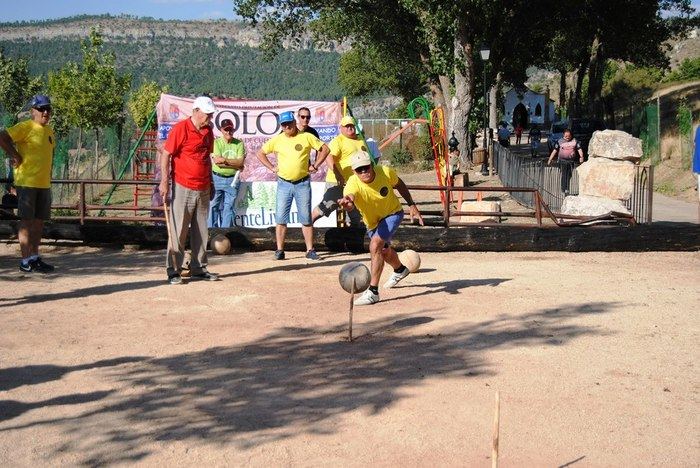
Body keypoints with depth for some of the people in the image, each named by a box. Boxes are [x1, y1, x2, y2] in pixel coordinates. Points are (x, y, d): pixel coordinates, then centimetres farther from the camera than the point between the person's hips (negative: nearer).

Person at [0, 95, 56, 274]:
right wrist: (15, 156, -15)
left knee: (39, 221, 11)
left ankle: (34, 257, 20)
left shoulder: (50, 130, 14)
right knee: (27, 221, -4)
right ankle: (26, 262, 0)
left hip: (44, 184, 8)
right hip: (27, 183, -8)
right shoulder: (26, 127, -11)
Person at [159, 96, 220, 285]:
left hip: (203, 189, 7)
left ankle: (198, 269, 19)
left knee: (201, 231, 11)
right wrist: (164, 181, -15)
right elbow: (166, 154, -11)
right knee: (178, 231, -2)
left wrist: (210, 181, 20)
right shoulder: (181, 128, -10)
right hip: (182, 188, -7)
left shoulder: (208, 131, 11)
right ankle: (173, 271, 4)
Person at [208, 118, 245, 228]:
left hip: (232, 180, 1)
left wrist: (224, 160, -17)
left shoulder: (239, 144, 2)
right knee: (213, 206, 5)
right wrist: (235, 165, -12)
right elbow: (217, 161, -15)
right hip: (217, 178, -1)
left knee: (229, 207, 6)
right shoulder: (216, 143, -3)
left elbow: (240, 162, -8)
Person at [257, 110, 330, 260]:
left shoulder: (307, 137, -1)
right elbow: (260, 153, 13)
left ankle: (310, 250, 9)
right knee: (281, 218, 0)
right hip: (284, 184, 1)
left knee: (306, 218, 3)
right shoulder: (277, 140, 4)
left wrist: (315, 165, -1)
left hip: (303, 183, -1)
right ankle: (280, 250, 5)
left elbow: (325, 149, 4)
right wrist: (272, 167, 4)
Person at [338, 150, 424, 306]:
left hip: (393, 213, -3)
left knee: (375, 246, -27)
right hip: (372, 221, 3)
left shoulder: (385, 172, -29)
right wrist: (347, 202, -82)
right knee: (384, 251, 28)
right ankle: (400, 270, 63)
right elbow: (349, 196, -59)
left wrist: (411, 205, -6)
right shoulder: (353, 184, -34)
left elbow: (399, 184, -5)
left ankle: (373, 292, -21)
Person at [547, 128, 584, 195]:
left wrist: (581, 156, -17)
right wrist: (550, 159, 3)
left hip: (571, 161, 2)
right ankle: (564, 190, -11)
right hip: (562, 160, -2)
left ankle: (566, 189, 17)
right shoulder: (560, 141, 3)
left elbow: (579, 149, 0)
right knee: (564, 175, -11)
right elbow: (555, 150, 5)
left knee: (569, 175, 7)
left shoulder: (574, 141, 6)